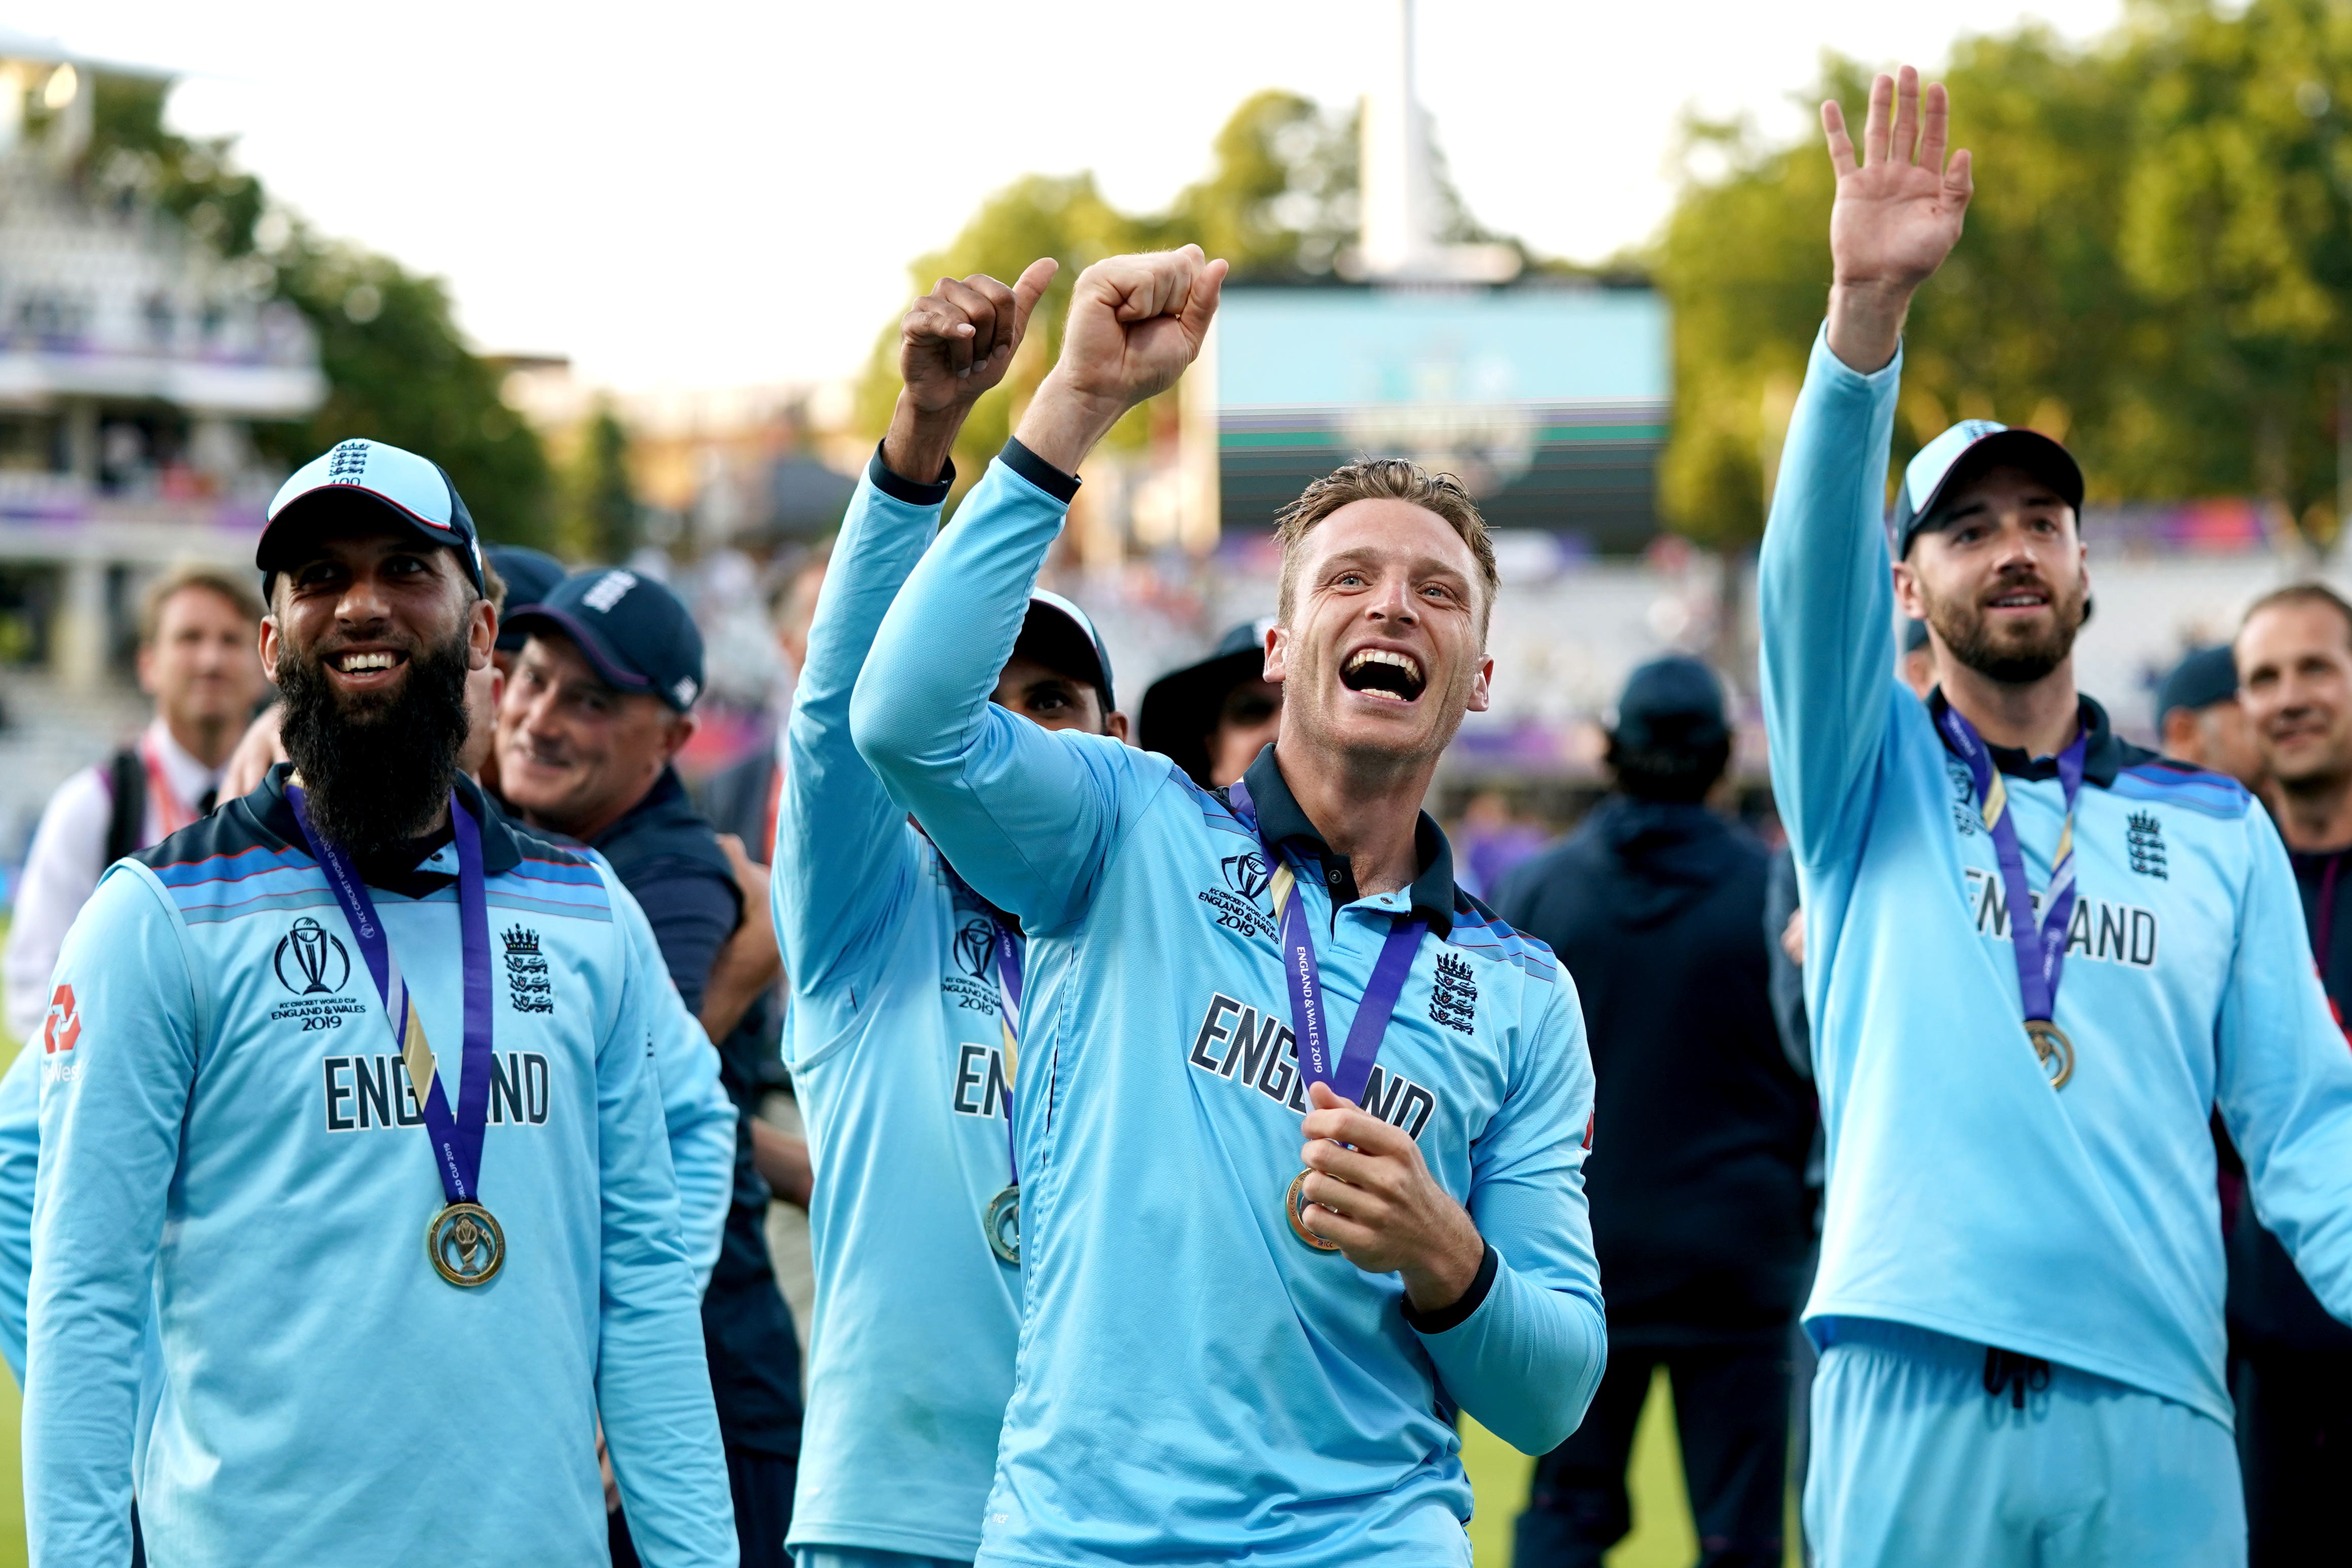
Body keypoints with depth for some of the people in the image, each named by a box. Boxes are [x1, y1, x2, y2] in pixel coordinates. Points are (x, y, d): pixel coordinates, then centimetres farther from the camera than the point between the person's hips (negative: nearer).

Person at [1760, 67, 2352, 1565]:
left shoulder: (2218, 828, 15)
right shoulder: (1871, 780, 11)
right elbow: (1814, 568, -7)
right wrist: (1868, 308, -22)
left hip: (2153, 1403, 1)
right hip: (1914, 1392, -1)